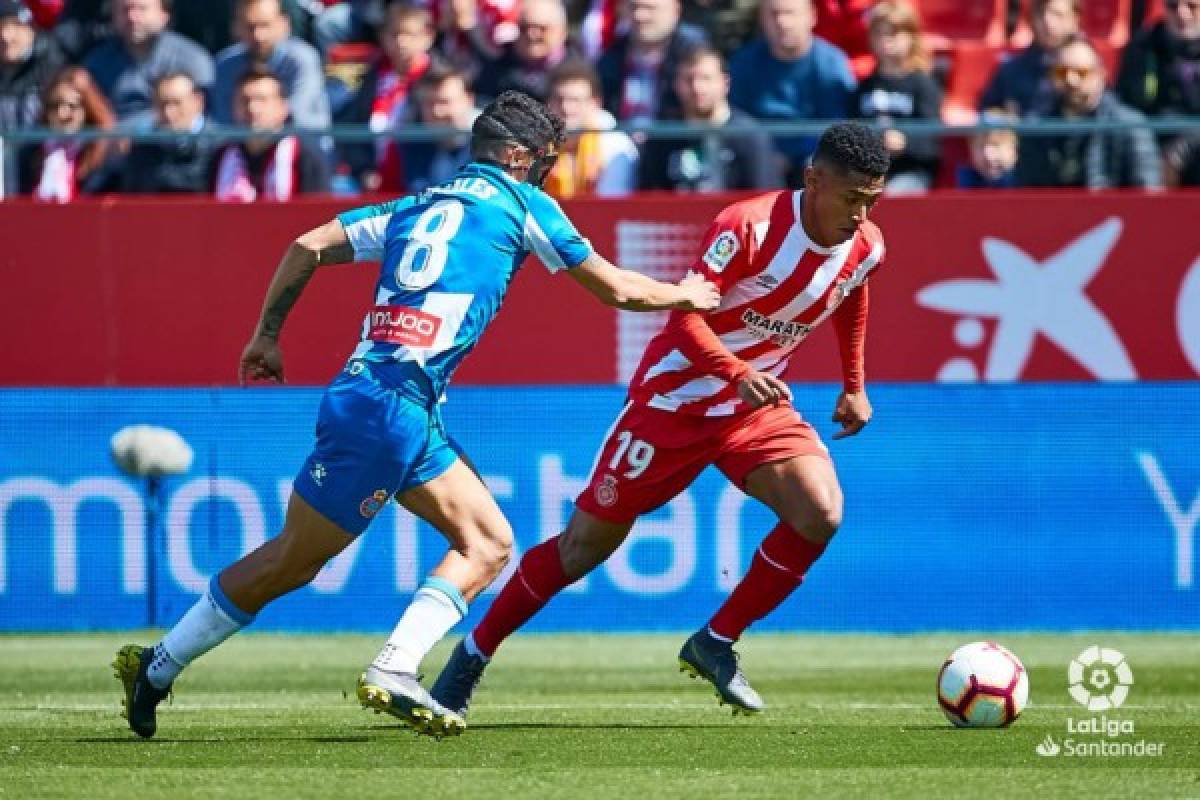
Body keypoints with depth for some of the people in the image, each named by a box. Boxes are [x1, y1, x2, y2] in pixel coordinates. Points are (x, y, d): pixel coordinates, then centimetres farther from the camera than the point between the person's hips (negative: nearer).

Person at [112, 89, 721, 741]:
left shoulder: (417, 206, 21)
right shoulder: (520, 204, 3)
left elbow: (308, 246, 16)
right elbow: (615, 289, 9)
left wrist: (267, 335, 22)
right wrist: (685, 294, 27)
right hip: (393, 403, -8)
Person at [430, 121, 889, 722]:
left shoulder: (866, 248, -6)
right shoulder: (749, 226, -25)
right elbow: (686, 316, -28)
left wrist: (854, 386, 19)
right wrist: (738, 374, -42)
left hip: (758, 405, 5)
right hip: (678, 396, -5)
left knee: (820, 511, -21)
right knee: (589, 541, -1)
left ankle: (717, 645, -3)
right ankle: (471, 657, 17)